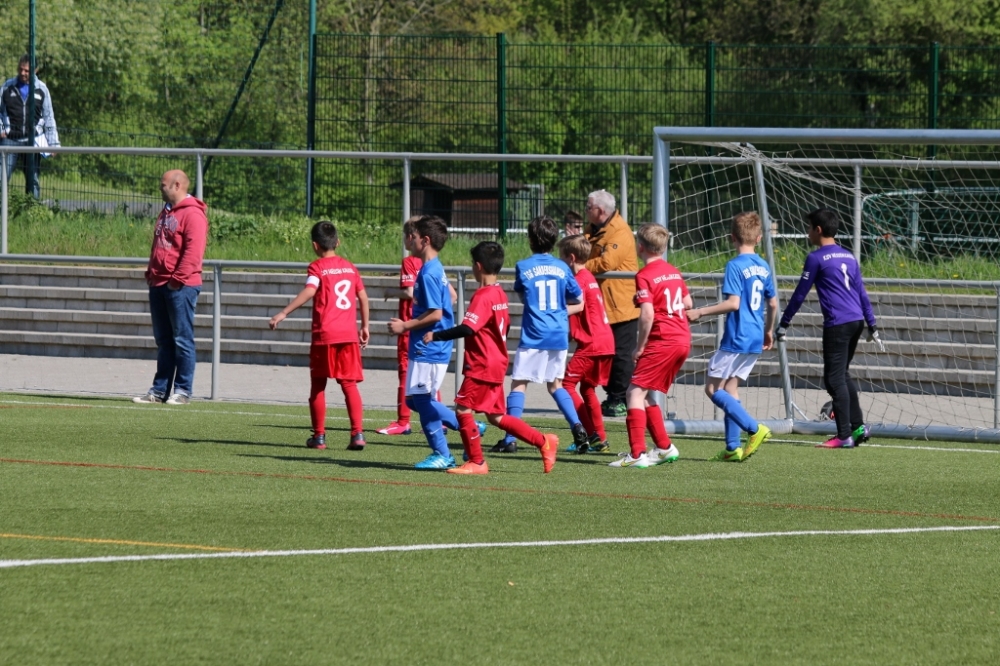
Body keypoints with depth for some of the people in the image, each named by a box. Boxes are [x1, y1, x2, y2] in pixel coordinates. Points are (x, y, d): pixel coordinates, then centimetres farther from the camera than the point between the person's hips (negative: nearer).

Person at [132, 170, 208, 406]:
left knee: (182, 339, -4)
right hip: (159, 285, 9)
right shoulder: (167, 213, 19)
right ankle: (160, 390, 15)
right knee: (163, 340, 11)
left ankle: (182, 391, -1)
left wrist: (178, 278, -20)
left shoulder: (192, 214, -11)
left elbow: (193, 251, -19)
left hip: (181, 287, -9)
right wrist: (151, 273, 15)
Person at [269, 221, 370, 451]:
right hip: (349, 333, 4)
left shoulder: (317, 267, -3)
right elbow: (363, 297, 14)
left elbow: (309, 291, -20)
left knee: (318, 385, 9)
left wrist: (283, 314, -23)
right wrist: (365, 326, 24)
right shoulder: (350, 267, 12)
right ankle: (357, 434, -7)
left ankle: (319, 436, 11)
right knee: (350, 384, 4)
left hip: (324, 335, -4)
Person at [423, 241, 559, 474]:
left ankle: (476, 462, -2)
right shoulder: (500, 294, 12)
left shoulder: (483, 296, -17)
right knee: (496, 416, 15)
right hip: (497, 364, 10)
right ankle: (544, 442, 16)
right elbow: (505, 327, 21)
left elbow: (467, 328, -27)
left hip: (482, 366, -10)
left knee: (463, 408, -5)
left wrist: (436, 336, -23)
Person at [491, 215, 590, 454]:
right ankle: (577, 426, 2)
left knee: (519, 384, 0)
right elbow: (578, 303, 9)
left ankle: (510, 440, -6)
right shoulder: (562, 268, 5)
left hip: (533, 336, -4)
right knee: (555, 385, 18)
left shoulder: (523, 267, -4)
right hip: (559, 336, 4)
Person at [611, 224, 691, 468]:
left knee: (635, 392, -10)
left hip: (662, 341, -9)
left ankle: (637, 454, -20)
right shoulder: (673, 272, 14)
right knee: (645, 394, 19)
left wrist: (640, 347, -13)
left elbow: (647, 314, -20)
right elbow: (687, 303, 23)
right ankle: (665, 448, 22)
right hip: (683, 339, 9)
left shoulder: (645, 276, -12)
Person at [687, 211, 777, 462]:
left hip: (736, 338, -8)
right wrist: (768, 331, 32)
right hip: (755, 341, 8)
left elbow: (733, 303, -21)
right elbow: (773, 303, 18)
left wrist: (700, 312, -15)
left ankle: (754, 429, -14)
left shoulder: (735, 266, -13)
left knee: (713, 388, -2)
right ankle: (733, 448, 10)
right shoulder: (764, 267, 10)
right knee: (730, 388, 14)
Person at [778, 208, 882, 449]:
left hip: (837, 325, -8)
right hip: (856, 321, 8)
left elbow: (800, 294, -2)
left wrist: (784, 324, 5)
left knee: (835, 379, -4)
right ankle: (858, 426, 18)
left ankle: (844, 436, -5)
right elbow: (862, 294, 19)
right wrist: (872, 327, 22)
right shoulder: (848, 256, 17)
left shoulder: (816, 258, -4)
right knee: (843, 375, 20)